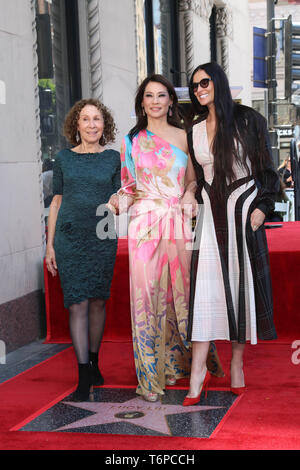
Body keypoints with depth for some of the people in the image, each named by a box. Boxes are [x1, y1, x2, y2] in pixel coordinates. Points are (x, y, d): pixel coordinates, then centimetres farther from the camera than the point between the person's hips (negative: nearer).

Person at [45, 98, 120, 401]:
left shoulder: (113, 158, 5)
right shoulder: (64, 158, 6)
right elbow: (57, 201, 9)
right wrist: (50, 244, 6)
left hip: (103, 238, 1)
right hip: (70, 237, 0)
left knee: (98, 301, 8)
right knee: (77, 304, -5)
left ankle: (94, 363, 26)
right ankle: (83, 376, -3)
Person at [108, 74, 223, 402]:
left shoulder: (183, 137, 10)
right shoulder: (131, 141, 10)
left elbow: (192, 179, 16)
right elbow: (128, 186, 13)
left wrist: (189, 194, -5)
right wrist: (114, 203, -7)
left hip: (178, 223, 1)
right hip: (144, 224, -1)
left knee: (180, 289, 3)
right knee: (146, 294, -5)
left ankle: (174, 363, 21)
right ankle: (151, 376, 2)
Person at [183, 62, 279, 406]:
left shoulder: (246, 120, -1)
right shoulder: (195, 130, 11)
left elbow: (266, 168, -2)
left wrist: (261, 208, -10)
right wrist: (200, 203, 10)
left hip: (243, 210, -3)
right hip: (211, 215, 3)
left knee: (242, 284, 2)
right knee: (205, 287, -6)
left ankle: (237, 363, 14)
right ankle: (198, 373, -8)